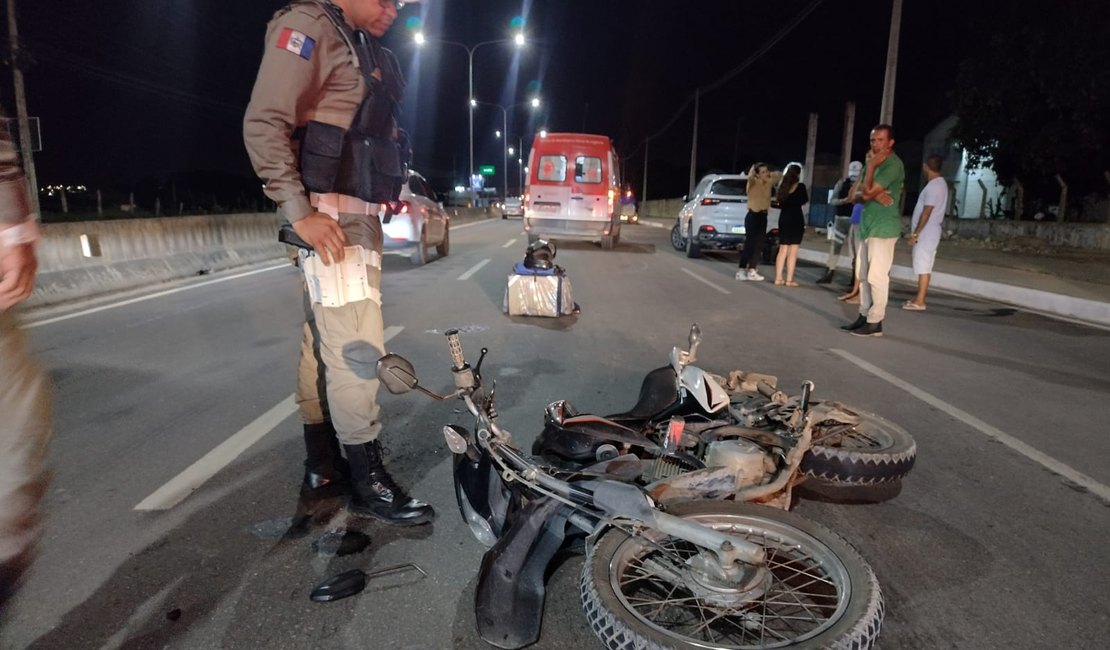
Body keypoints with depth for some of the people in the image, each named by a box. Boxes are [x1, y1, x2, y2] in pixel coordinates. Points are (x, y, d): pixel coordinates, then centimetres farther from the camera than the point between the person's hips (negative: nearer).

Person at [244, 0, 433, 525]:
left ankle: (322, 463, 22)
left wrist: (405, 195, 12)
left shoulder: (365, 48, 21)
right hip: (328, 214, -10)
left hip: (359, 216, 10)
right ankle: (368, 481, -2)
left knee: (324, 341, 12)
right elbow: (262, 124, -15)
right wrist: (300, 212, -21)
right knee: (358, 345, -11)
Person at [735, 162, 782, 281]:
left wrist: (770, 174, 4)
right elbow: (750, 176, -32)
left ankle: (751, 271, 11)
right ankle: (741, 270, -5)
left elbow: (780, 175, 20)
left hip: (763, 216, 7)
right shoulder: (753, 182, -10)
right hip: (752, 215, -7)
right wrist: (754, 168, -18)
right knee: (749, 243, -9)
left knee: (759, 244, 6)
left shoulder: (769, 182, 7)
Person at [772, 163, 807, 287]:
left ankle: (778, 278, 7)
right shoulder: (800, 186, -5)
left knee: (782, 250, 9)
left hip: (784, 219, 5)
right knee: (793, 251, -3)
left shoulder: (783, 186, 8)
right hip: (796, 219, -5)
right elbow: (805, 200, 6)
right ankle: (789, 279, -5)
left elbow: (780, 203, 9)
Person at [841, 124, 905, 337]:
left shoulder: (893, 164, -12)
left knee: (877, 276, -10)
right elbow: (862, 194, 9)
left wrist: (871, 166, -8)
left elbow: (868, 191, -18)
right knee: (864, 275, 11)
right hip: (868, 225, 9)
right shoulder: (876, 162, 17)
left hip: (883, 228, -9)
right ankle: (864, 316, 18)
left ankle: (875, 322, -7)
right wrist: (875, 194, -12)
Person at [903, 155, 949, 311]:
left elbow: (927, 213, -20)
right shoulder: (941, 183, 16)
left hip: (925, 233, -10)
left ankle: (919, 302, -8)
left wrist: (915, 234, -18)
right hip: (929, 232, 10)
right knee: (925, 267, 11)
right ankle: (919, 298, 16)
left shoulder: (933, 186, -16)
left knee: (923, 267, -9)